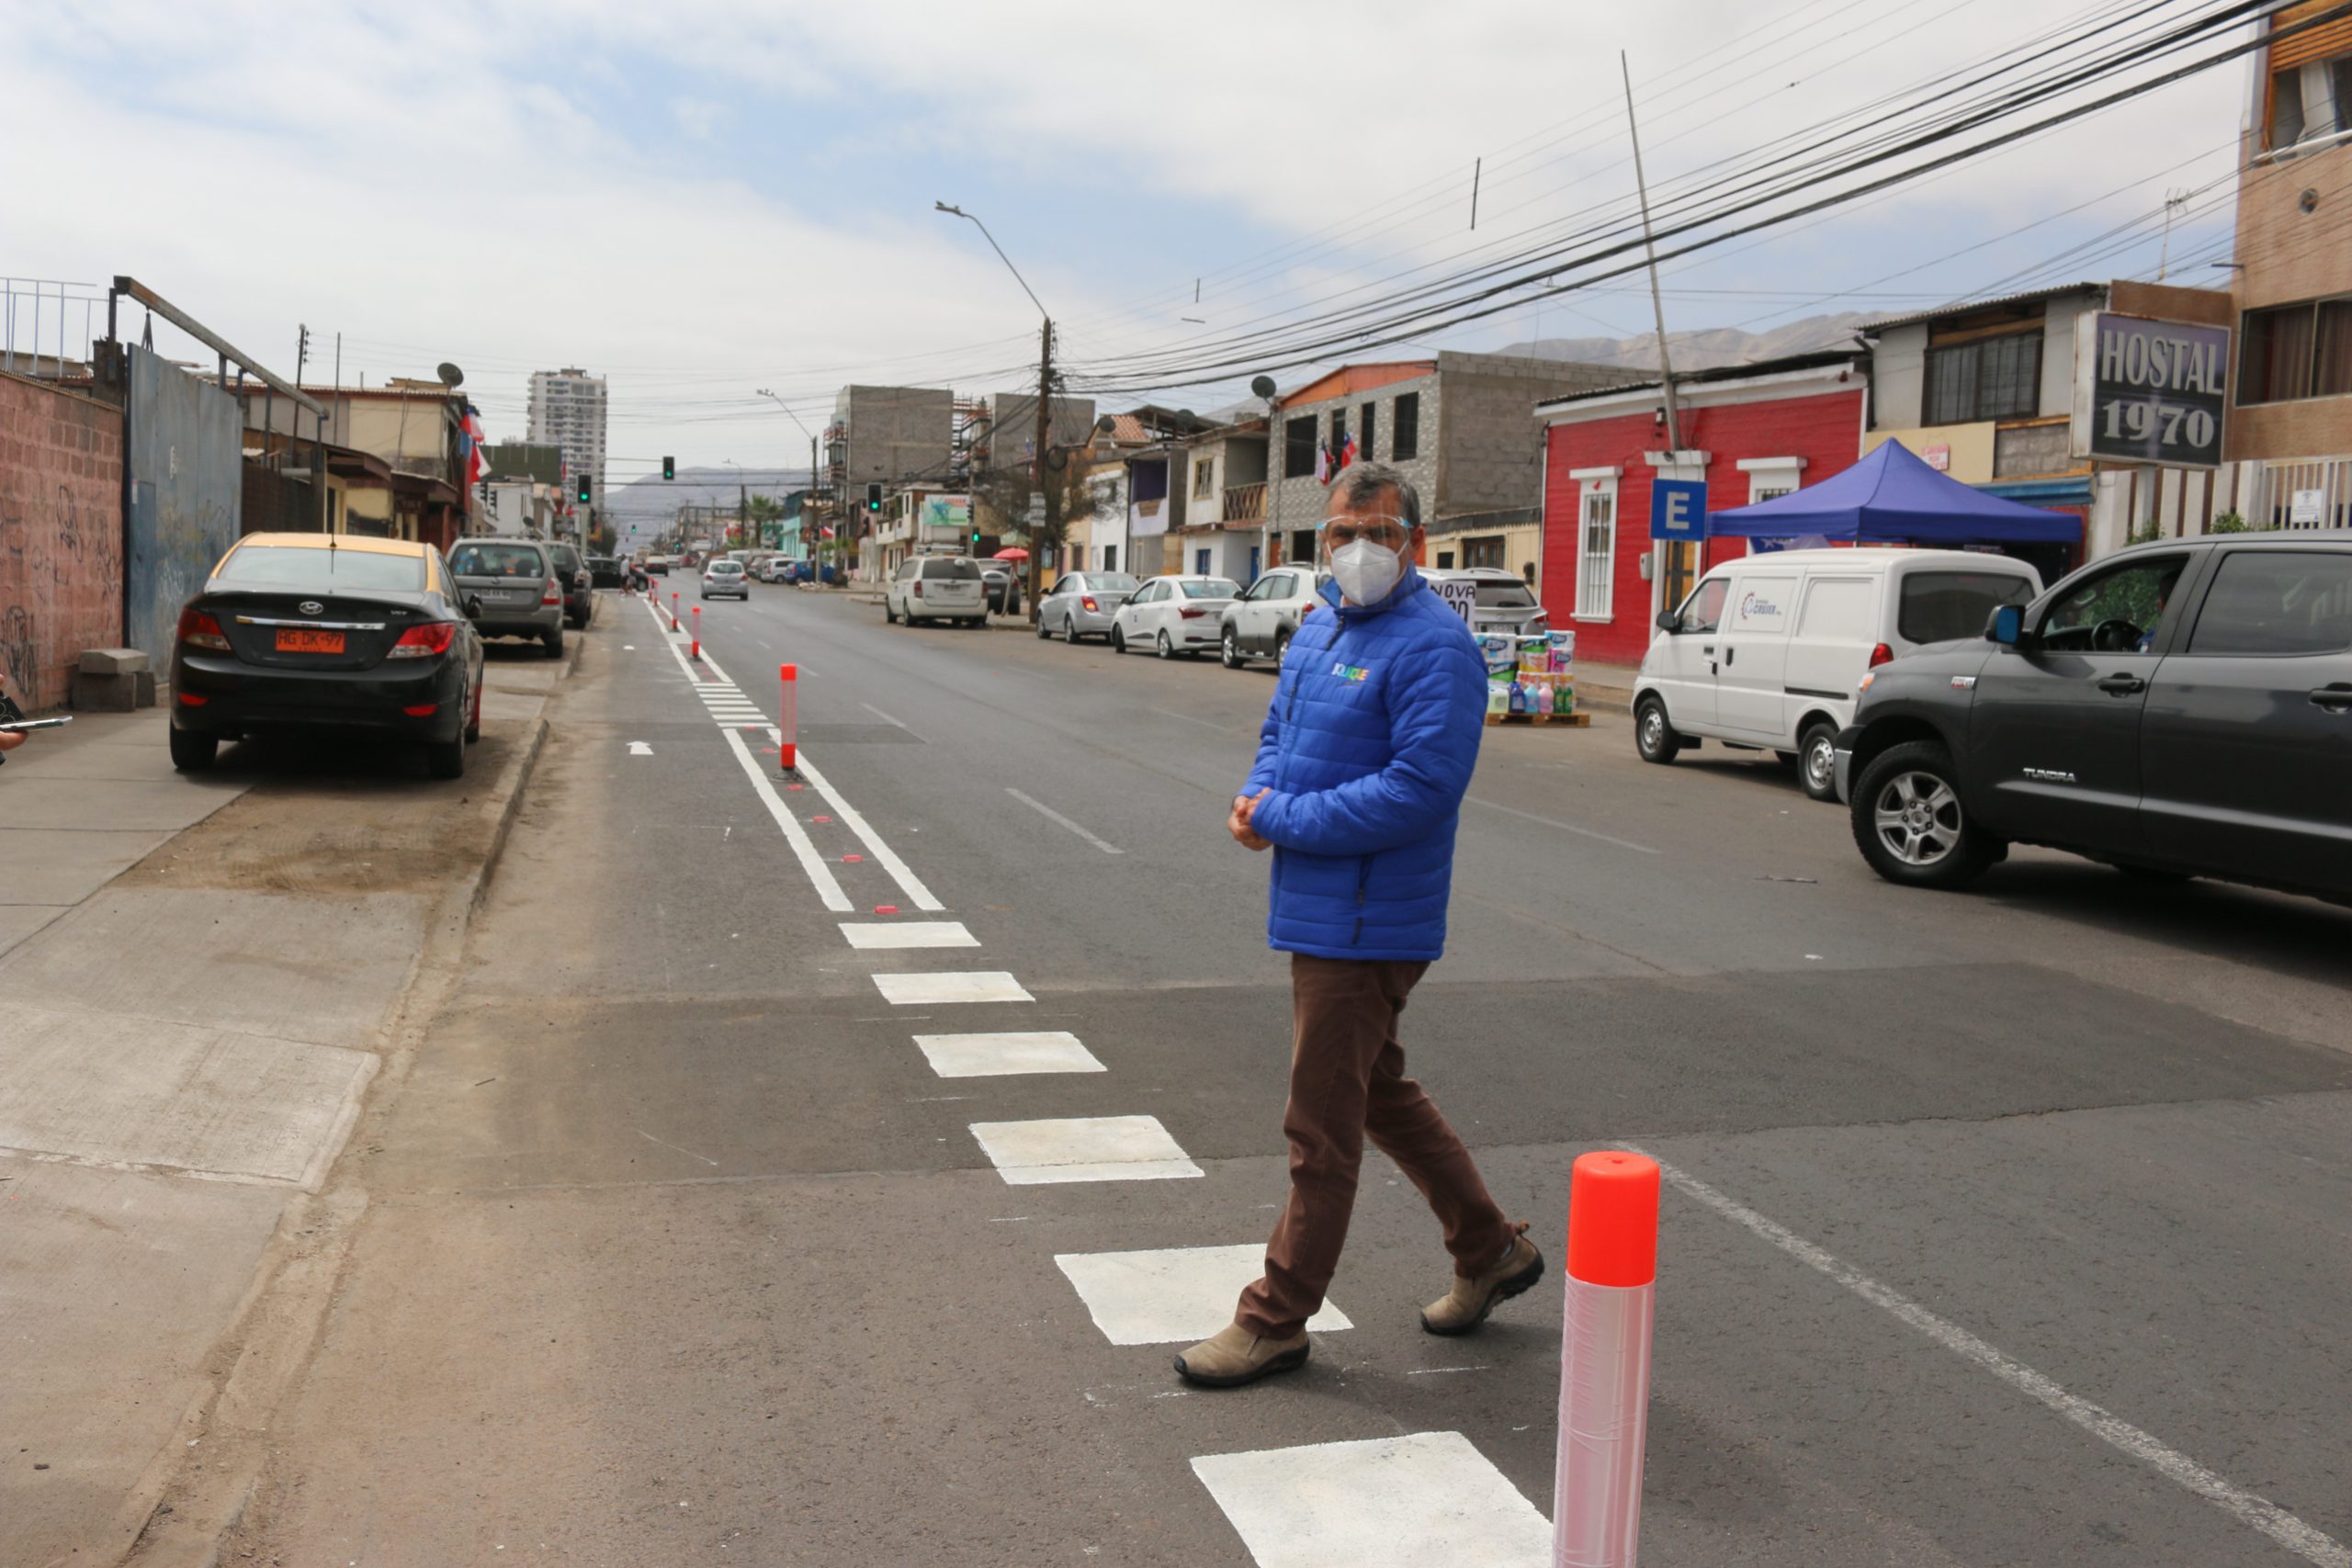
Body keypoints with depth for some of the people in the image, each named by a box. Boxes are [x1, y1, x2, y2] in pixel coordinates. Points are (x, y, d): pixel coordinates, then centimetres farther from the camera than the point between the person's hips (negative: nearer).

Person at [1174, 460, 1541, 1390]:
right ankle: (1491, 1250, 37)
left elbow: (1420, 790, -25)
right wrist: (1258, 798, -1)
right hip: (1317, 913, 10)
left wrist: (1284, 821, -19)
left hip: (1364, 925, -10)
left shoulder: (1433, 646, -17)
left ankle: (1276, 1320, 15)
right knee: (1380, 1095, 21)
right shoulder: (1319, 628, 12)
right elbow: (1280, 731, 22)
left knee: (1321, 1127, 1)